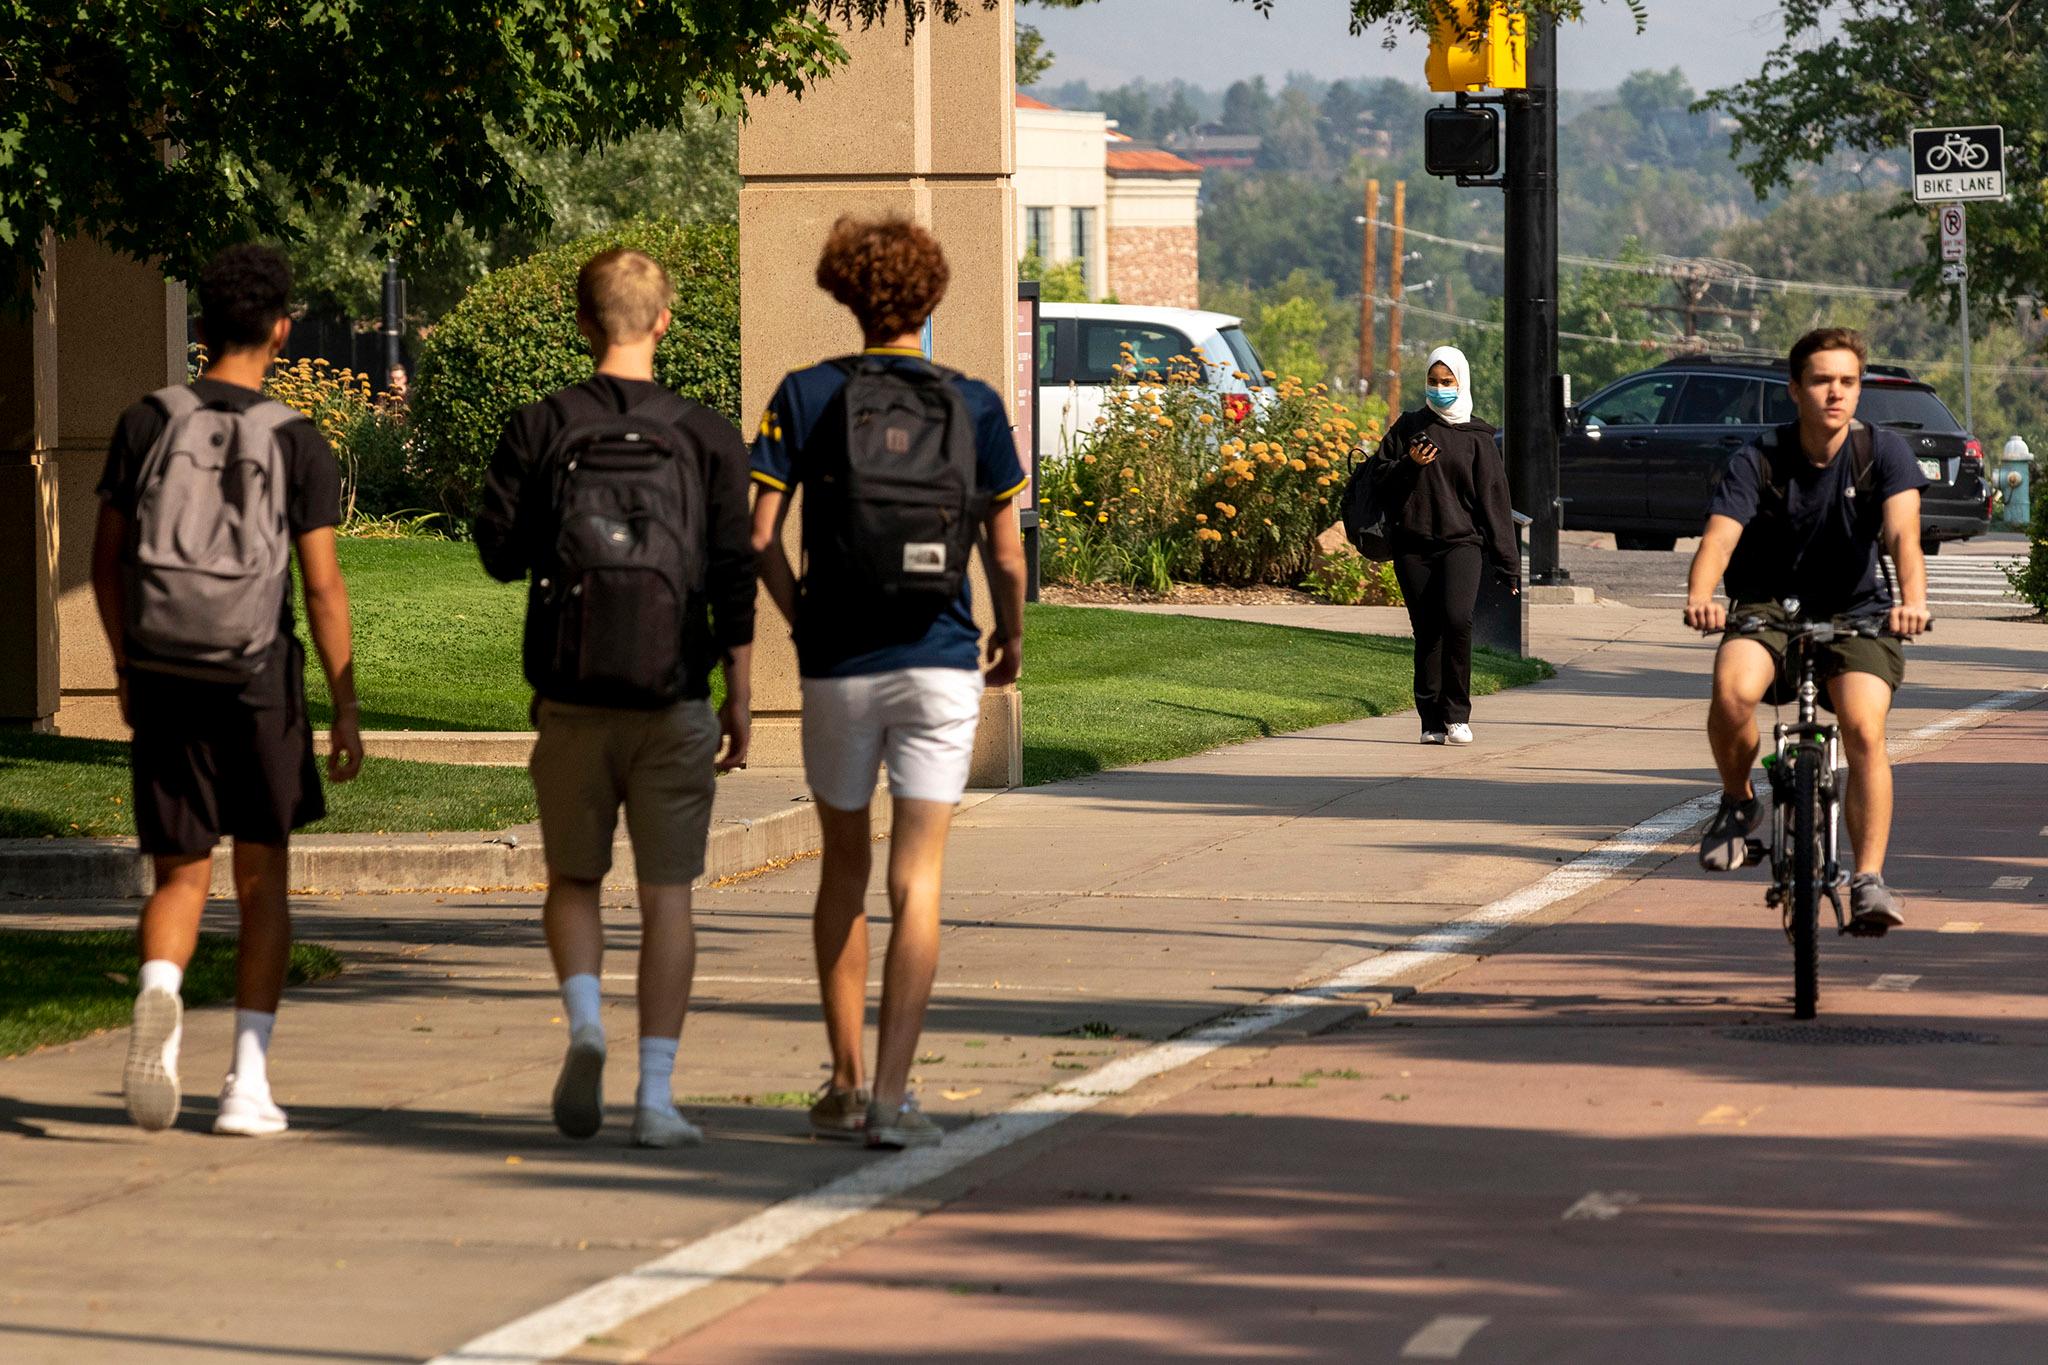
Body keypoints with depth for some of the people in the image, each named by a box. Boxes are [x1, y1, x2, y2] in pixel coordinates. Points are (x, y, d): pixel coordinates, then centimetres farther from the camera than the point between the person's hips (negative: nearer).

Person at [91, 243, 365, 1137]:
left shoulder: (147, 425, 1)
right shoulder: (297, 444, -4)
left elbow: (107, 560, 6)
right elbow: (322, 586, -6)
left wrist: (126, 665, 20)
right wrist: (345, 711, 0)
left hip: (161, 675, 1)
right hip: (257, 678, -1)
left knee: (180, 876, 8)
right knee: (263, 882, 11)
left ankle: (159, 987, -25)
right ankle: (248, 1082, 7)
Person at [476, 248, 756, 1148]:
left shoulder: (540, 429, -2)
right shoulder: (706, 438, -2)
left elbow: (499, 551, -1)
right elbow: (733, 575, -4)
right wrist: (739, 701, 2)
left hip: (572, 697, 0)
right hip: (672, 701, 0)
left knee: (574, 880, 16)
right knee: (666, 897, 5)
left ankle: (584, 1024, -9)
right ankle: (656, 1094, 0)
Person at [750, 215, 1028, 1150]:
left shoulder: (808, 397, -1)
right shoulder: (973, 407, 0)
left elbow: (758, 531, -6)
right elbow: (1007, 556, 1)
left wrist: (799, 614, 11)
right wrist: (1012, 637, 19)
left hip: (837, 665, 1)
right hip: (939, 665, -1)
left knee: (844, 871, 16)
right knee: (917, 881, -2)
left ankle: (845, 1085, 19)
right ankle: (892, 1093, -12)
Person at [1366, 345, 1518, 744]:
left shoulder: (1476, 438, 8)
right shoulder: (1409, 427, 12)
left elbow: (1493, 501, 6)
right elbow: (1380, 482, 10)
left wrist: (1508, 565, 3)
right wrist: (1408, 466, -11)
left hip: (1461, 543, -2)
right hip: (1413, 547, 2)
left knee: (1457, 618, -22)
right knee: (1426, 634, 0)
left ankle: (1457, 714, -13)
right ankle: (1432, 721, 7)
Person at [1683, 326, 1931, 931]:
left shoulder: (1883, 452, -8)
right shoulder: (1758, 463, -9)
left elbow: (1902, 533, -23)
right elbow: (1719, 538, -22)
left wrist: (1913, 600, -44)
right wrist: (1699, 596, -45)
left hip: (1855, 614, 0)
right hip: (1769, 609, 0)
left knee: (1864, 731, -25)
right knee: (1734, 688, -32)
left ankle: (1869, 880, -17)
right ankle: (1738, 802, -4)